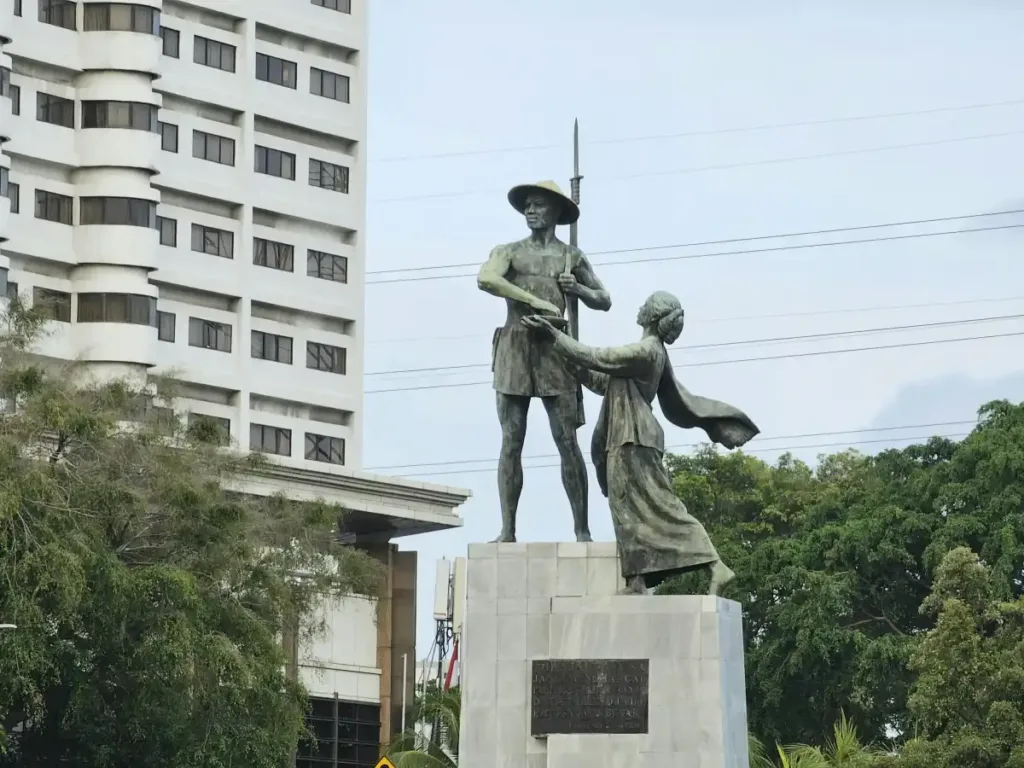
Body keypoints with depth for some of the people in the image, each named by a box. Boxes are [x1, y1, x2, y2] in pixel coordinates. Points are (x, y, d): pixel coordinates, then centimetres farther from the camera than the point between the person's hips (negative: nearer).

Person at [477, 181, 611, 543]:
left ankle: (582, 529, -4)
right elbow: (485, 279, -12)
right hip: (514, 346, 0)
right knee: (511, 441, -4)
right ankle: (507, 529, -5)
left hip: (554, 348, 0)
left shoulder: (572, 257, 14)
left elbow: (604, 300, 22)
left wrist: (577, 289, 1)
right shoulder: (509, 252, 10)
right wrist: (534, 300, -16)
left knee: (567, 441, -4)